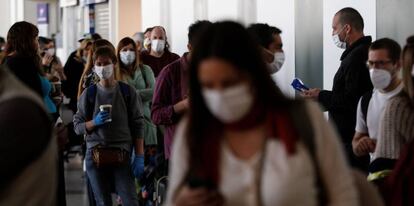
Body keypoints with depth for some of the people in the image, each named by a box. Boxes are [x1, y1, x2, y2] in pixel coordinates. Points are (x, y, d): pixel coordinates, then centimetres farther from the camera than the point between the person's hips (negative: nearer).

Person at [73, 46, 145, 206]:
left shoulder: (127, 92, 4)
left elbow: (137, 125, 3)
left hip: (122, 155, -1)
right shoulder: (89, 94, 6)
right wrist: (94, 122, -12)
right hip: (95, 155, 1)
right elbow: (77, 126, 7)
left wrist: (139, 157, -2)